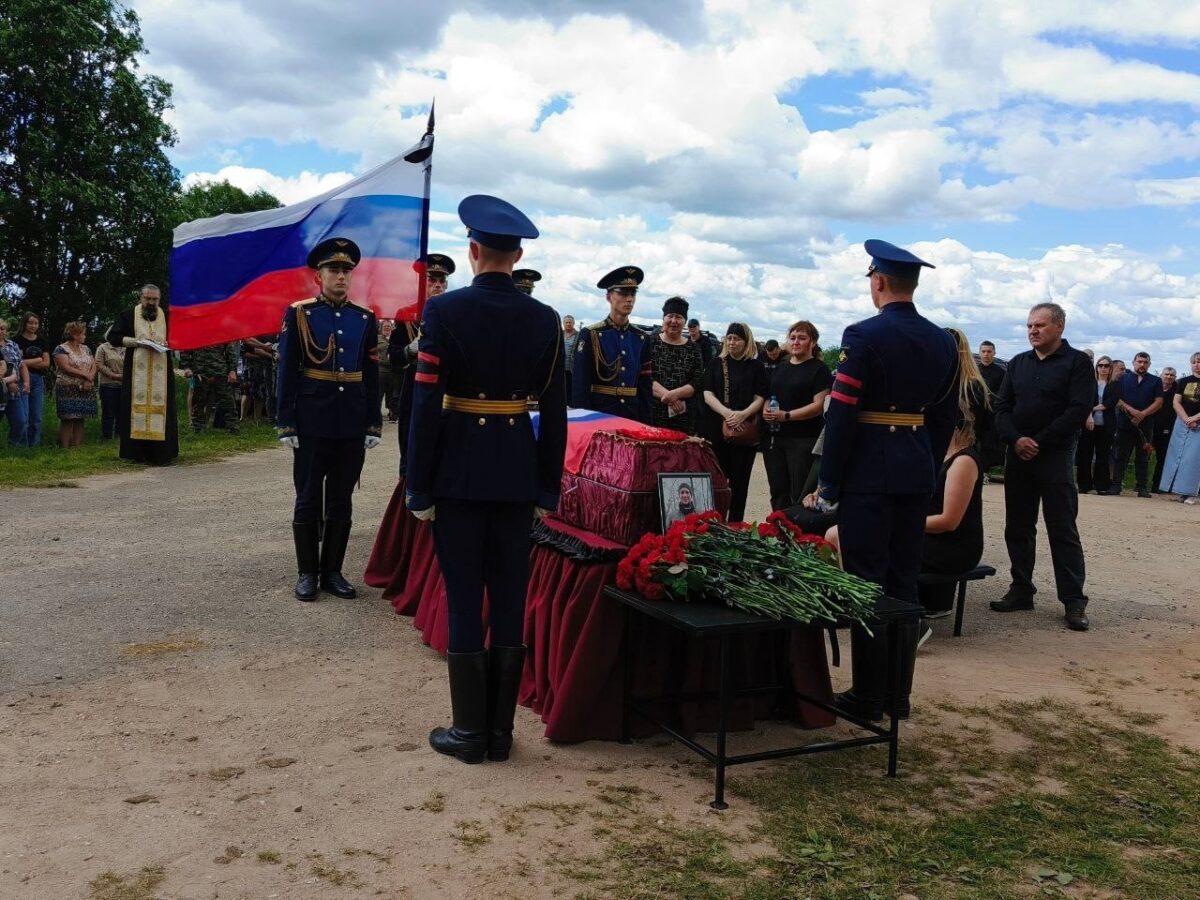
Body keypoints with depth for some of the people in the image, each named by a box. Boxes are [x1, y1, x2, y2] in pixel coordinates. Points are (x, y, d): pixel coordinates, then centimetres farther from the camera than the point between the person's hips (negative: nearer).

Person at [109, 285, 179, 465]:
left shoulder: (167, 317, 12)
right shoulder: (128, 316, 7)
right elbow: (113, 336, 3)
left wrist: (169, 344, -5)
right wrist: (136, 342, -10)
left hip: (161, 372, 1)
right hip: (136, 371, -1)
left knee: (160, 408, -4)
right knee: (137, 407, -4)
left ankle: (160, 453, -3)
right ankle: (137, 452, -1)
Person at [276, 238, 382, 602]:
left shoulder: (366, 318, 7)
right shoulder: (298, 314, -1)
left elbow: (372, 377, 8)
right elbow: (287, 372, -3)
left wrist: (374, 425, 4)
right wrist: (286, 424, -8)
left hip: (352, 425, 3)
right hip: (311, 423, -3)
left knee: (341, 500, 9)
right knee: (308, 499, 5)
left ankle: (332, 571, 19)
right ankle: (307, 573, 16)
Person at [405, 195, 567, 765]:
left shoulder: (444, 311, -8)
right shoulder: (545, 319, 2)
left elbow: (427, 404, -11)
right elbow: (554, 412, 3)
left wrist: (419, 487, -4)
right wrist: (547, 490, 9)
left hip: (459, 472, -3)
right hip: (517, 475, 3)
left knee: (464, 601, 5)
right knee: (510, 601, 9)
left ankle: (469, 732, 13)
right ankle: (501, 730, 19)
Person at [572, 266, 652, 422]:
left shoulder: (642, 338, 8)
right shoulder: (590, 335, -4)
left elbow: (645, 385, 9)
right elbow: (580, 385, -7)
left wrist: (647, 424, 3)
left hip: (632, 415, 4)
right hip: (597, 414, -4)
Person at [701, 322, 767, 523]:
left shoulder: (756, 366, 6)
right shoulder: (716, 364, 11)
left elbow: (760, 398, 1)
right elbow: (708, 394, 2)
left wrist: (743, 414, -17)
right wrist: (726, 412, -15)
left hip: (745, 430, -1)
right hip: (716, 429, 1)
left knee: (739, 480, 3)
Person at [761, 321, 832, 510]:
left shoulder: (819, 369, -3)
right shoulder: (781, 367, 17)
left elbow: (819, 405, -12)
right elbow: (769, 397, 23)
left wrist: (786, 416, -20)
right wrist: (766, 411, 0)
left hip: (803, 440, -6)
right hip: (774, 438, 6)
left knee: (800, 496, -4)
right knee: (778, 492, 9)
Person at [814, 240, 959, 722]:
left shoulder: (863, 336, -11)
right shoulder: (944, 342, 9)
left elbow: (842, 413, -14)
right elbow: (946, 416, 12)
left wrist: (828, 482, -8)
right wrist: (928, 469, 19)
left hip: (868, 471, -6)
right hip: (919, 474, 6)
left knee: (866, 584, 1)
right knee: (904, 582, 12)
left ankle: (868, 695, 7)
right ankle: (899, 693, 19)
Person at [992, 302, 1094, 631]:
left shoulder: (1078, 362, -3)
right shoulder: (1017, 363, 13)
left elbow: (1078, 410, -12)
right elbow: (1002, 407, 7)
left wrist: (1039, 443, -15)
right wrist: (1016, 439, -11)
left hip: (1056, 457, -5)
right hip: (1017, 456, 5)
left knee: (1063, 530, -4)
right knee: (1017, 527, 8)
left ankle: (1073, 601, -1)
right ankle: (1021, 591, 17)